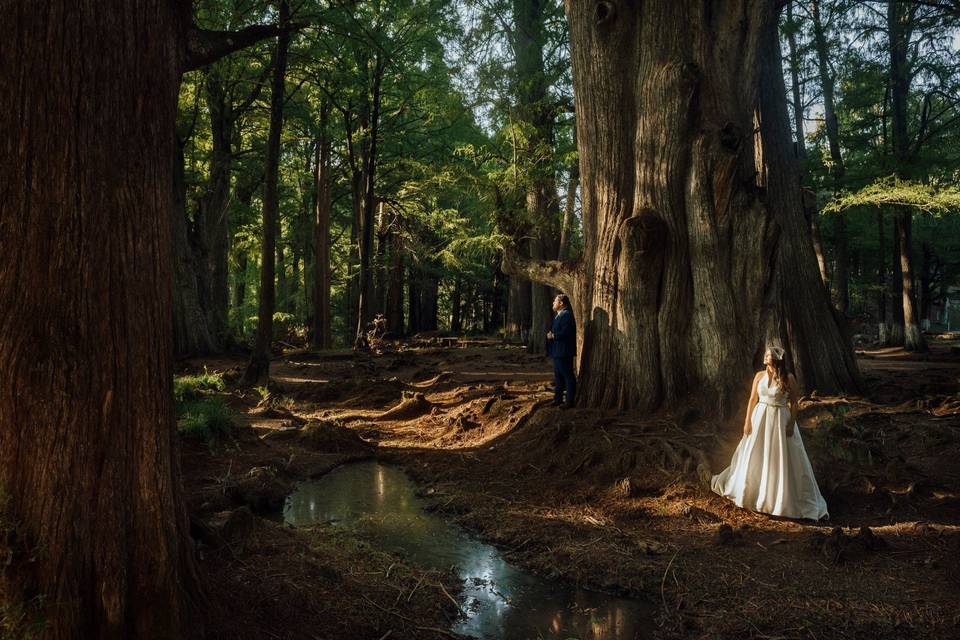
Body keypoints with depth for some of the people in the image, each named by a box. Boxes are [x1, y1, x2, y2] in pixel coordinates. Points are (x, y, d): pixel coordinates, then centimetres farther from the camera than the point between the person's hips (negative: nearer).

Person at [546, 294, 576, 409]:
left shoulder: (566, 315, -16)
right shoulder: (559, 315, 17)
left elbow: (565, 333, -25)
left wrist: (553, 336, -14)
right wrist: (551, 334, 4)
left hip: (564, 352, -11)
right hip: (558, 352, 11)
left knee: (568, 376, -4)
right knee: (558, 376, 16)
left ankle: (570, 401, 0)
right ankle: (558, 399, 24)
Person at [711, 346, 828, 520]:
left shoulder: (789, 378, -7)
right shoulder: (759, 375, 2)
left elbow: (794, 403, -4)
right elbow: (752, 399, 4)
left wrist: (791, 424, -10)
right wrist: (747, 421, 0)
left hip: (780, 421, -3)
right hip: (760, 419, 3)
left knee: (782, 460, 1)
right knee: (754, 457, 13)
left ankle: (786, 500, 14)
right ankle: (750, 491, 33)